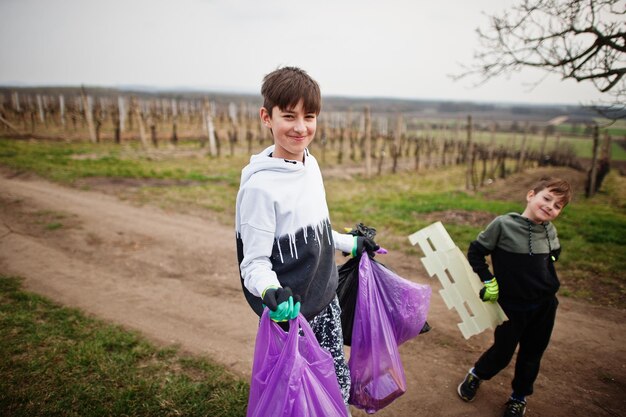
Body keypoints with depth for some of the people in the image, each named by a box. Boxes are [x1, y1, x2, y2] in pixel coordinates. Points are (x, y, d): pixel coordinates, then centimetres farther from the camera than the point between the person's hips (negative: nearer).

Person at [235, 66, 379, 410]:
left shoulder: (311, 165, 1)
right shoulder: (260, 185, -23)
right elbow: (254, 263, -19)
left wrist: (350, 244, 21)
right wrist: (270, 291, -38)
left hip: (326, 302, 7)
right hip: (289, 314, -7)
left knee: (340, 384, 20)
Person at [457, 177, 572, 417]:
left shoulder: (550, 231, -2)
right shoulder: (503, 225, -17)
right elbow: (475, 252, -8)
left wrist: (549, 283, 12)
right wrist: (487, 281, -12)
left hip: (545, 305, 4)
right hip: (512, 305, -4)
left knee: (532, 355, 16)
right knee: (502, 354, 8)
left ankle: (519, 397, 40)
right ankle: (476, 375, 40)